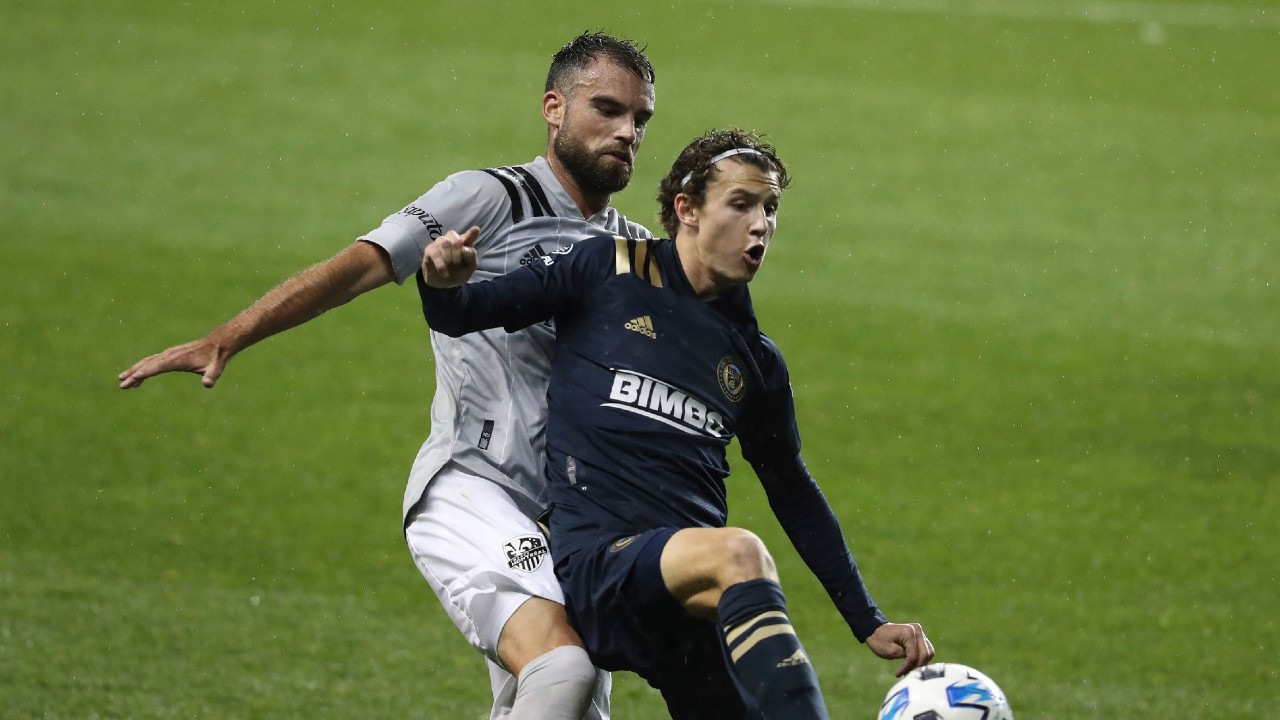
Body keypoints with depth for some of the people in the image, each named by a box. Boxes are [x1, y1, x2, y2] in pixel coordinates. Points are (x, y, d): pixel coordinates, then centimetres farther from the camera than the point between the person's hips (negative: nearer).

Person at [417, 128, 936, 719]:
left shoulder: (755, 360, 19)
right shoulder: (608, 270, 7)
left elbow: (795, 497, 27)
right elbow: (458, 317, 9)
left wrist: (869, 624, 23)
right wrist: (443, 286, -17)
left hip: (703, 593, 6)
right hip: (597, 570, -6)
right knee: (740, 555, -34)